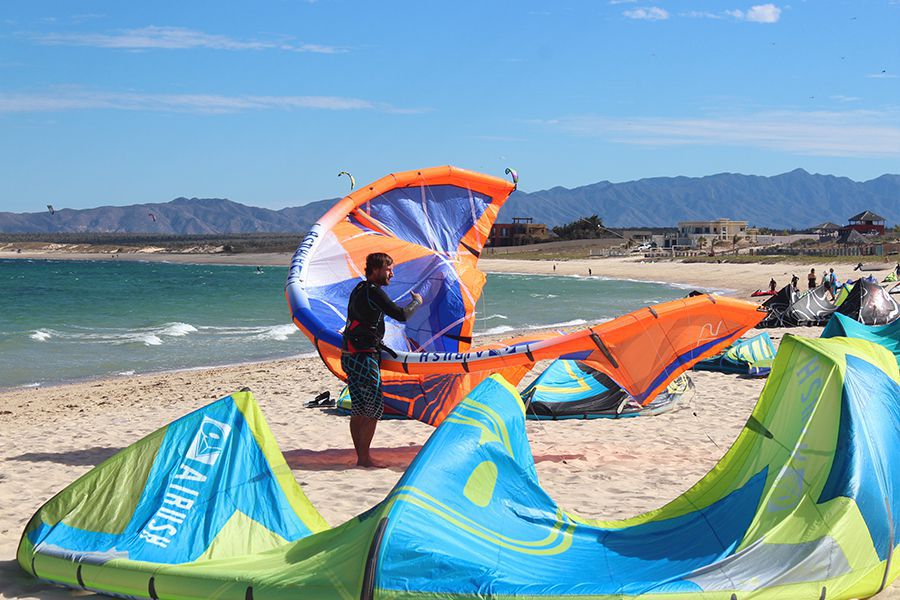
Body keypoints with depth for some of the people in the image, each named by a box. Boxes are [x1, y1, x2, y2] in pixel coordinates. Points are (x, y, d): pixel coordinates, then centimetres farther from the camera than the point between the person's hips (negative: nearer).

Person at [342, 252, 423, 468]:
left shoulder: (359, 289, 16)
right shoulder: (373, 292, -13)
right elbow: (401, 315, -16)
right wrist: (417, 302, 3)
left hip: (350, 357, 9)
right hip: (364, 358, -9)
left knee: (358, 409, 11)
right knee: (374, 409, -4)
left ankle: (360, 457, 15)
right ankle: (364, 458, -2)